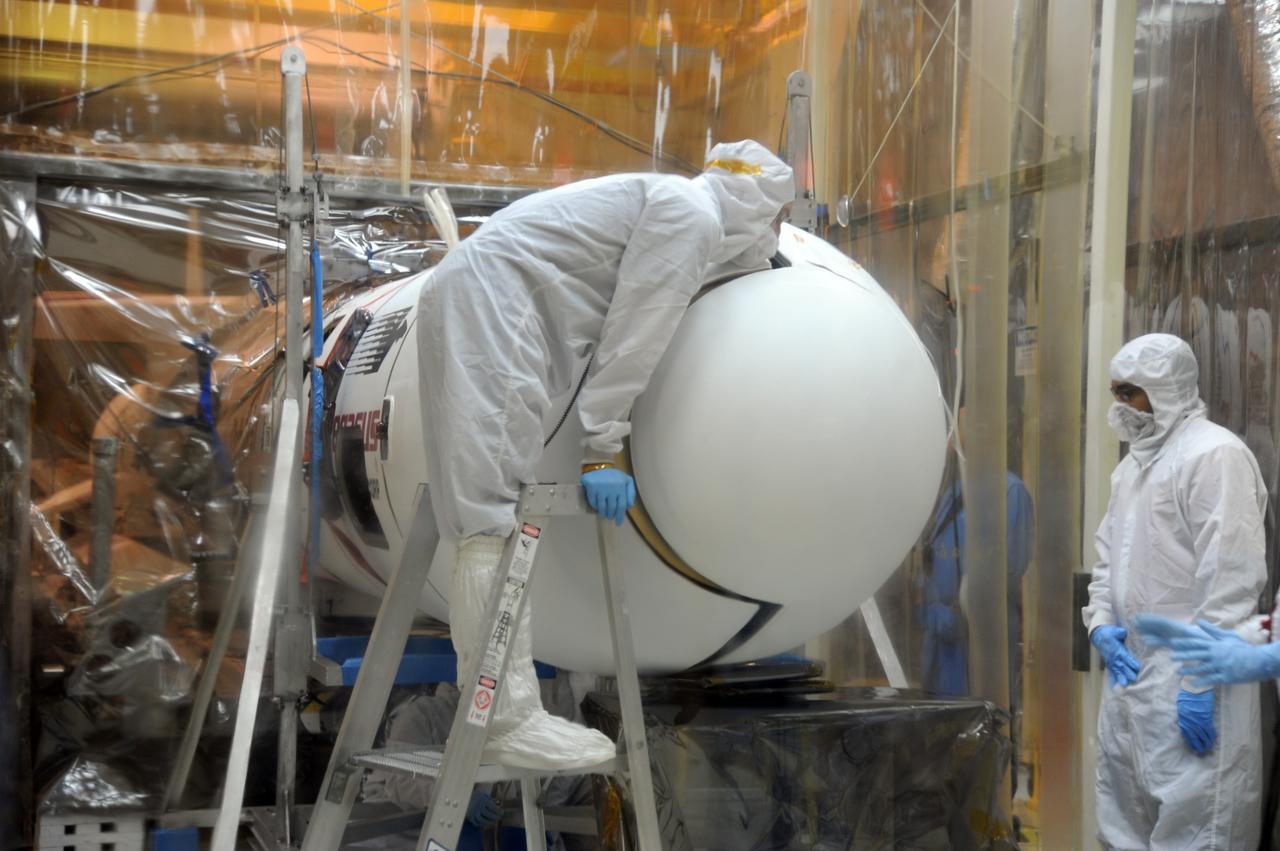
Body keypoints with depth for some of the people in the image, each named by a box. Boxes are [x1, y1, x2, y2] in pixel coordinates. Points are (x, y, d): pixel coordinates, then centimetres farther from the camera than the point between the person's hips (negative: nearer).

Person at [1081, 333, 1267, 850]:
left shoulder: (1214, 454, -11)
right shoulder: (1134, 462, 17)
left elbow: (1231, 576, -17)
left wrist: (1201, 678, -21)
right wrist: (1100, 622, 4)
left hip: (1188, 684, -9)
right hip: (1131, 674, 9)